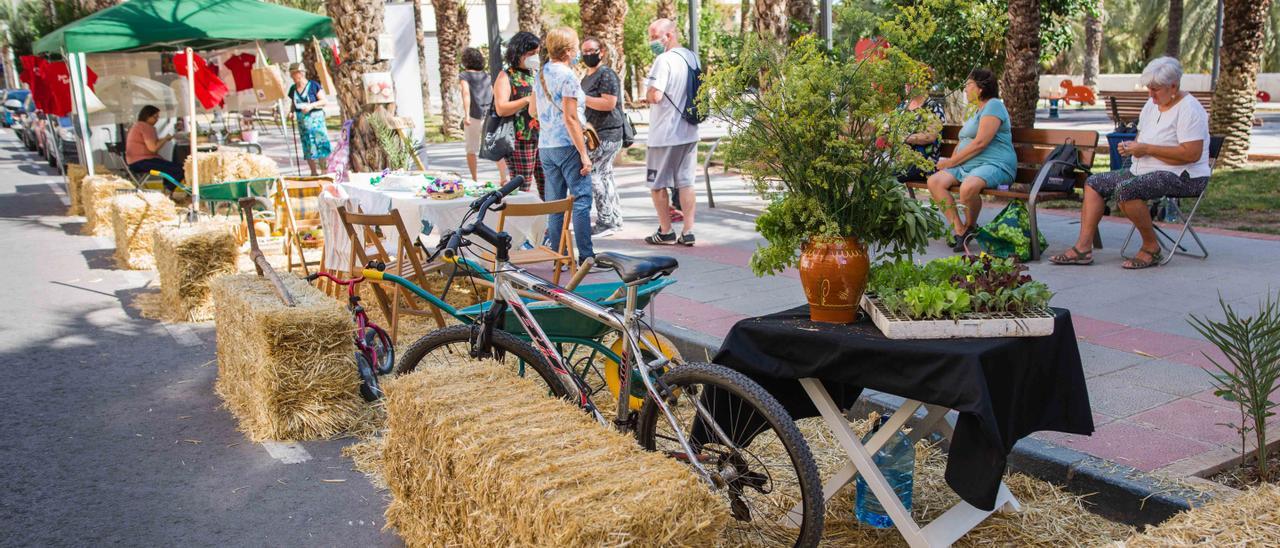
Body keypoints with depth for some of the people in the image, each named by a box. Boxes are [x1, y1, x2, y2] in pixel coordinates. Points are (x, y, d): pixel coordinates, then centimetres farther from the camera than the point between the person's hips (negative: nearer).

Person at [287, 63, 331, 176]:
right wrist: (292, 112, 0)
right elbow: (294, 104, 19)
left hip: (316, 119, -5)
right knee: (307, 147, 6)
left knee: (321, 145, -8)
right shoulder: (293, 89, 9)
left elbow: (323, 101, -9)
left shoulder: (314, 85, -7)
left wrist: (311, 105, -22)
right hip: (302, 121, 5)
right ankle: (314, 172, 15)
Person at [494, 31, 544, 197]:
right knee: (521, 190, -3)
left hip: (542, 138, 6)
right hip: (520, 140, -6)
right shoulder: (506, 76, -2)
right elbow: (501, 109, -15)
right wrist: (528, 99, -19)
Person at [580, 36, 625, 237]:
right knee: (605, 175, 12)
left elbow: (609, 103, -21)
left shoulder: (607, 74, -10)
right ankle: (615, 219, 20)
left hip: (606, 135, -10)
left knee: (591, 173, -13)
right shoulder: (587, 77, 20)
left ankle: (605, 222, -9)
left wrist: (581, 98, -19)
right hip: (596, 134, 10)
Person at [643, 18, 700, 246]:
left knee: (657, 184, 6)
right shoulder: (692, 57, 9)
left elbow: (655, 96, -25)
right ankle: (687, 232, 10)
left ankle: (666, 232, 11)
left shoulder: (664, 60, -17)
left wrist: (647, 95, -2)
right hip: (689, 132, 7)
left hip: (664, 134, -7)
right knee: (686, 183, 10)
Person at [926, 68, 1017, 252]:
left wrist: (952, 161, -10)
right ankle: (959, 229, -17)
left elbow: (980, 143, -15)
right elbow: (963, 142, 23)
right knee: (934, 181, -16)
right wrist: (950, 161, 2)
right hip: (968, 165, 9)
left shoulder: (993, 105, -4)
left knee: (968, 187, -39)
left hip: (994, 165, -9)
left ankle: (970, 226, -11)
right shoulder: (976, 111, 27)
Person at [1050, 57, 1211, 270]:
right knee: (1094, 183, 1)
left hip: (1183, 176, -10)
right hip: (1145, 170, 10)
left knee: (1125, 189, -33)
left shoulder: (1189, 109, -15)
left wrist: (1146, 149, -22)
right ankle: (1083, 247, -9)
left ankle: (1151, 247, -16)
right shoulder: (1152, 105, 12)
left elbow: (1192, 154, -25)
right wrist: (1130, 146, 0)